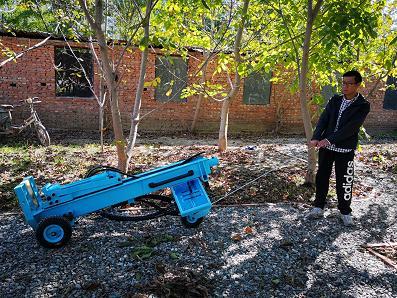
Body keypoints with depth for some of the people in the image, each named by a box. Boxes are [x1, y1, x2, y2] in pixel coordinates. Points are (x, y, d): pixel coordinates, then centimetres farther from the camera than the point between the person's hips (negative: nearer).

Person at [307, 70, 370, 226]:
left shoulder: (363, 105, -8)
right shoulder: (335, 100, 6)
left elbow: (350, 128, -18)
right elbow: (323, 119, -3)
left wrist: (329, 139, -26)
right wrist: (316, 138, -18)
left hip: (345, 150, -4)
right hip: (326, 146, 4)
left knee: (344, 182, 3)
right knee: (322, 178, 11)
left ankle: (345, 212, 23)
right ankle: (318, 207, 25)